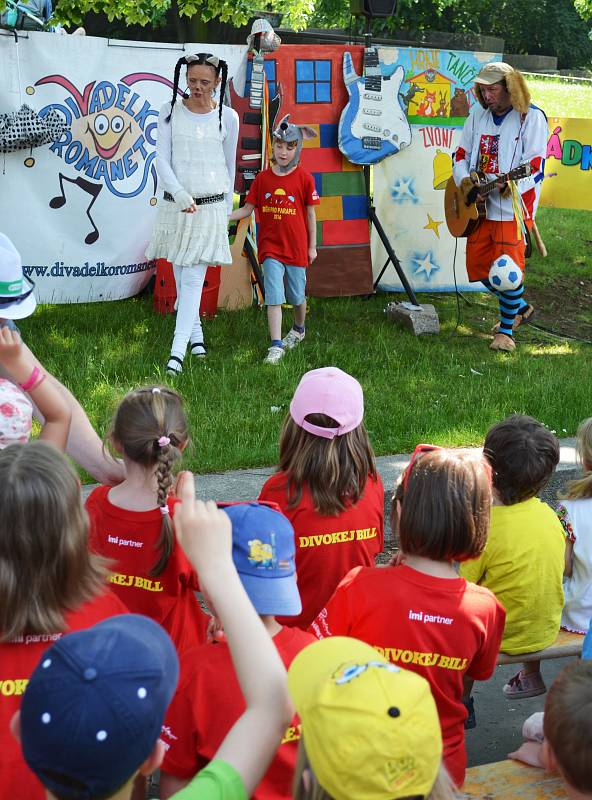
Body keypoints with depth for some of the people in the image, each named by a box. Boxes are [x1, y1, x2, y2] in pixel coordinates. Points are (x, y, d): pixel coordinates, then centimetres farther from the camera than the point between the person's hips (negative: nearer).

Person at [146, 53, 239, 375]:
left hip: (212, 205, -2)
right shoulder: (170, 112, 1)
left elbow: (229, 165, 11)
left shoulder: (228, 117, 1)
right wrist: (179, 194, -19)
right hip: (175, 204, 2)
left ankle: (177, 351, -10)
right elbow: (162, 158, -3)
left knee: (193, 278, -8)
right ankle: (195, 331, 33)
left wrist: (226, 209, 17)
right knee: (181, 274, 12)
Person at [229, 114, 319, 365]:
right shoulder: (263, 178, 1)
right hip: (270, 247, 1)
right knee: (273, 297, -7)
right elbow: (247, 209, 4)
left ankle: (298, 330, 41)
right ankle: (276, 346, -6)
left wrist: (312, 246, 4)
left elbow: (310, 214, 1)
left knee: (297, 296, 14)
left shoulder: (304, 179, -4)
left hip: (297, 247, 0)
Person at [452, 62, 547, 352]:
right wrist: (464, 181, -5)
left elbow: (536, 165, -15)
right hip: (478, 206, 7)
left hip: (512, 208, -7)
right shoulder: (477, 116, 11)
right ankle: (520, 307, 32)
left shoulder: (531, 118, -8)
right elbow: (461, 155, 15)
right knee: (478, 266, 11)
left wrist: (512, 186, -29)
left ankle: (506, 330, 9)